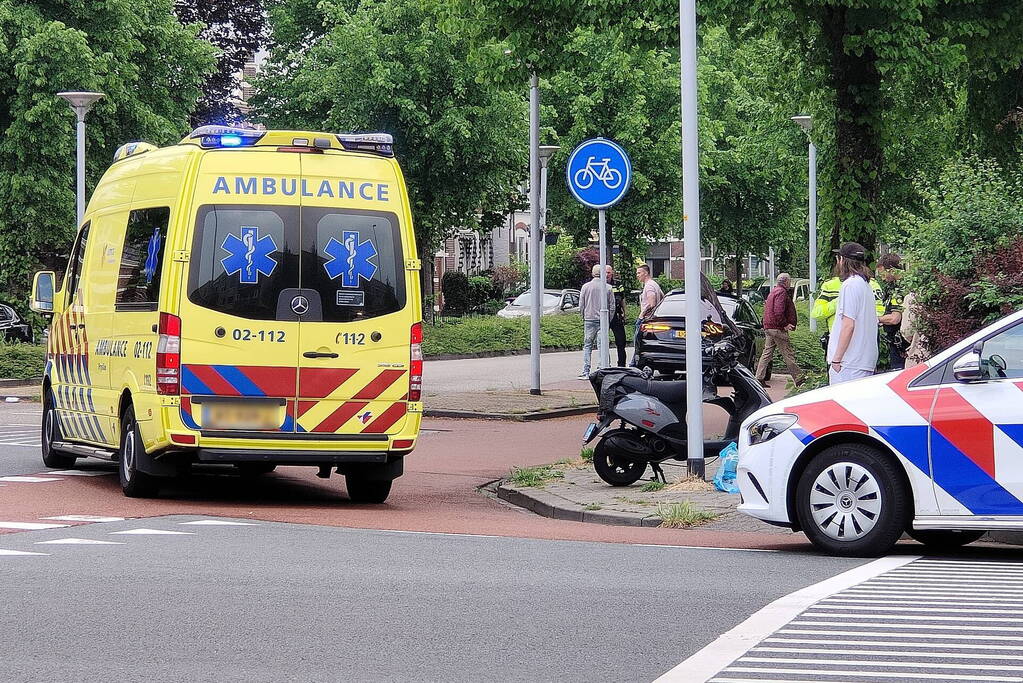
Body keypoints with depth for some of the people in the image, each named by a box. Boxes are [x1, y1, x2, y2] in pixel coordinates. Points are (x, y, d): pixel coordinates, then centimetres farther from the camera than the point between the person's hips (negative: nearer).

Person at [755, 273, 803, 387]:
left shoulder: (773, 292, 21)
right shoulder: (782, 292, -12)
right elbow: (778, 312, -23)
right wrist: (785, 325, -17)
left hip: (769, 327, 10)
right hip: (778, 329, -10)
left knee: (767, 352, 10)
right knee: (787, 354, -6)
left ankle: (759, 378, 7)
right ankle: (799, 379, -2)